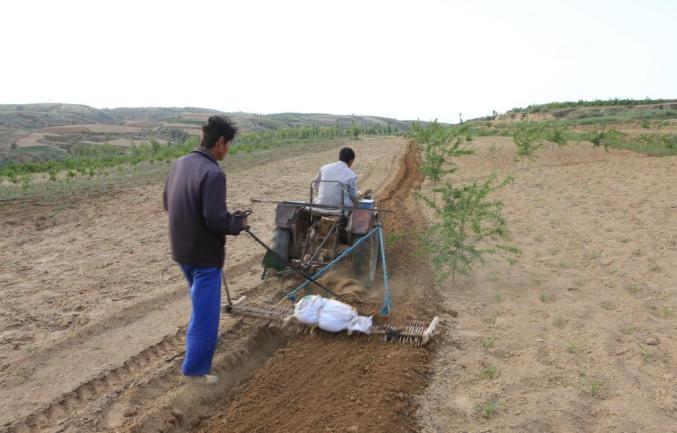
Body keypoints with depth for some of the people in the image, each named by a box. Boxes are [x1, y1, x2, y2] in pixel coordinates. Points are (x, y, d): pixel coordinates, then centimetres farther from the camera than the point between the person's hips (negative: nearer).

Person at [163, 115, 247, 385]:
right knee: (206, 311, 5)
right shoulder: (213, 173, -25)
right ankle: (195, 369, 15)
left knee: (201, 302, 30)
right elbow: (216, 220, -27)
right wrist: (238, 222, -8)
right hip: (204, 254, -9)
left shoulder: (180, 163, 3)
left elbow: (167, 203, 12)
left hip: (181, 250, 9)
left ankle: (196, 343, 50)